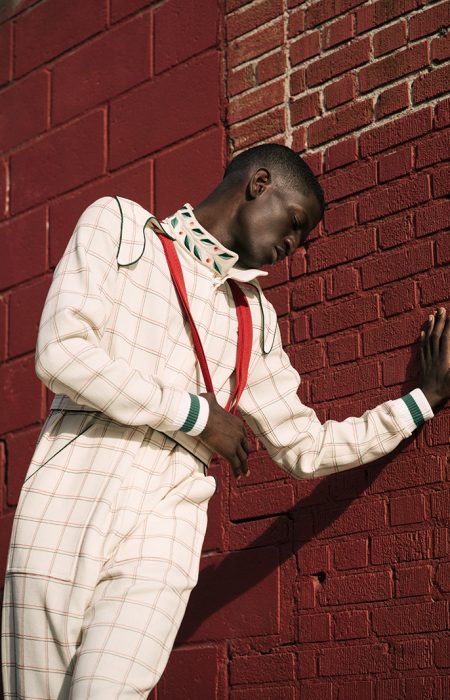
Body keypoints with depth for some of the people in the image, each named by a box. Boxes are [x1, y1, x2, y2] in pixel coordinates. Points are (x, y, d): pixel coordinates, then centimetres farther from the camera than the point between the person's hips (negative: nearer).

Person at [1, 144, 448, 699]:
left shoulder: (254, 318, 22)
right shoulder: (119, 224, 8)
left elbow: (306, 448, 25)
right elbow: (60, 353, -7)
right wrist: (197, 415, -2)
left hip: (162, 532, 3)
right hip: (65, 508, -2)